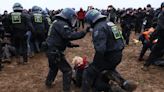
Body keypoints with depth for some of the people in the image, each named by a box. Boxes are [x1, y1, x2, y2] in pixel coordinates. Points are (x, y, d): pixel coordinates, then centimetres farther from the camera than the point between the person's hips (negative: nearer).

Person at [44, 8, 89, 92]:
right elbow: (70, 35, -34)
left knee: (54, 67, 31)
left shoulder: (57, 22, 15)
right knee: (67, 70, -2)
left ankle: (48, 83, 48)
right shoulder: (62, 24, -18)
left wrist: (69, 44, 8)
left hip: (51, 50, 11)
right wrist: (83, 32, -32)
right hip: (55, 52, -11)